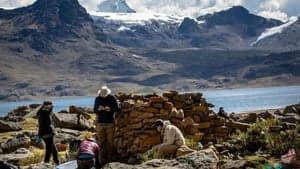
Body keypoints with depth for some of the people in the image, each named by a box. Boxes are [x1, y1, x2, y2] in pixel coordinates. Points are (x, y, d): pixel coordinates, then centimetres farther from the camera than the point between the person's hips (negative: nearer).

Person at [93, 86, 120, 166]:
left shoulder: (112, 98, -2)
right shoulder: (97, 99, 4)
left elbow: (118, 109, -3)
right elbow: (94, 110, 7)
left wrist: (110, 109, -21)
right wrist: (98, 109, -16)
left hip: (110, 123, -2)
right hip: (100, 123, 2)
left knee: (110, 142, 0)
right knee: (101, 142, 1)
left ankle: (109, 160, 9)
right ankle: (103, 160, 8)